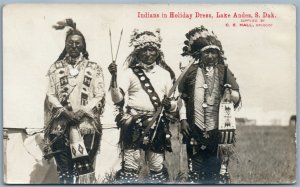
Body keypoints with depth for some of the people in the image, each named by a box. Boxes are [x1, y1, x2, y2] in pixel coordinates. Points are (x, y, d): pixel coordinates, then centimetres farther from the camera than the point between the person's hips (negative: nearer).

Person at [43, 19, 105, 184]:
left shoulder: (93, 68, 10)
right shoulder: (56, 68, 13)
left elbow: (99, 95, 3)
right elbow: (50, 94, 6)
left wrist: (83, 112, -12)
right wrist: (65, 112, -10)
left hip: (86, 125, -1)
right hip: (61, 125, 1)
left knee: (84, 167, -7)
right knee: (64, 168, -2)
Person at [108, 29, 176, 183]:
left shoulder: (165, 73, 10)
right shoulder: (130, 72, 1)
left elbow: (174, 103, 14)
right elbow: (117, 99, -10)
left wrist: (170, 104, -9)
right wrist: (113, 77, -23)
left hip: (157, 124, 3)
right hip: (134, 123, -2)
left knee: (157, 168, 8)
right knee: (130, 166, -1)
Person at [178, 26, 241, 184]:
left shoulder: (224, 72, 4)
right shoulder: (191, 72, 5)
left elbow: (237, 98, 1)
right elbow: (181, 97, 11)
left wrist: (231, 94, -21)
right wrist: (183, 119, 3)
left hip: (218, 131, 0)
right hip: (195, 130, 1)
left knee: (218, 173, 2)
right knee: (195, 173, 8)